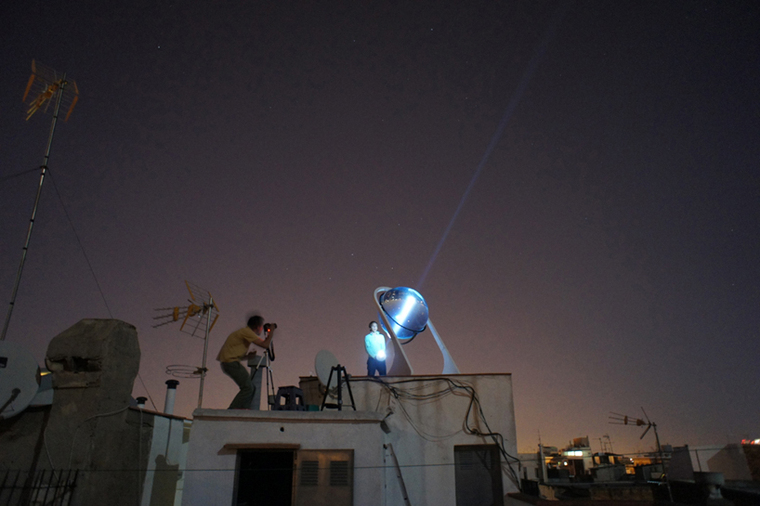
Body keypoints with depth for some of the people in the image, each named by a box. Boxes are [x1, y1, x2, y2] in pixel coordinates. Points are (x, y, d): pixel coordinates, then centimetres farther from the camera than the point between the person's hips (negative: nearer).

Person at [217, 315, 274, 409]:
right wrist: (271, 332, -2)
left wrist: (248, 357, 7)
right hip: (230, 362, -10)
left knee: (250, 387, 8)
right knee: (248, 387, -13)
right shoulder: (247, 332, -10)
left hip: (227, 362, 10)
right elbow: (265, 345, -17)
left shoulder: (245, 332, 20)